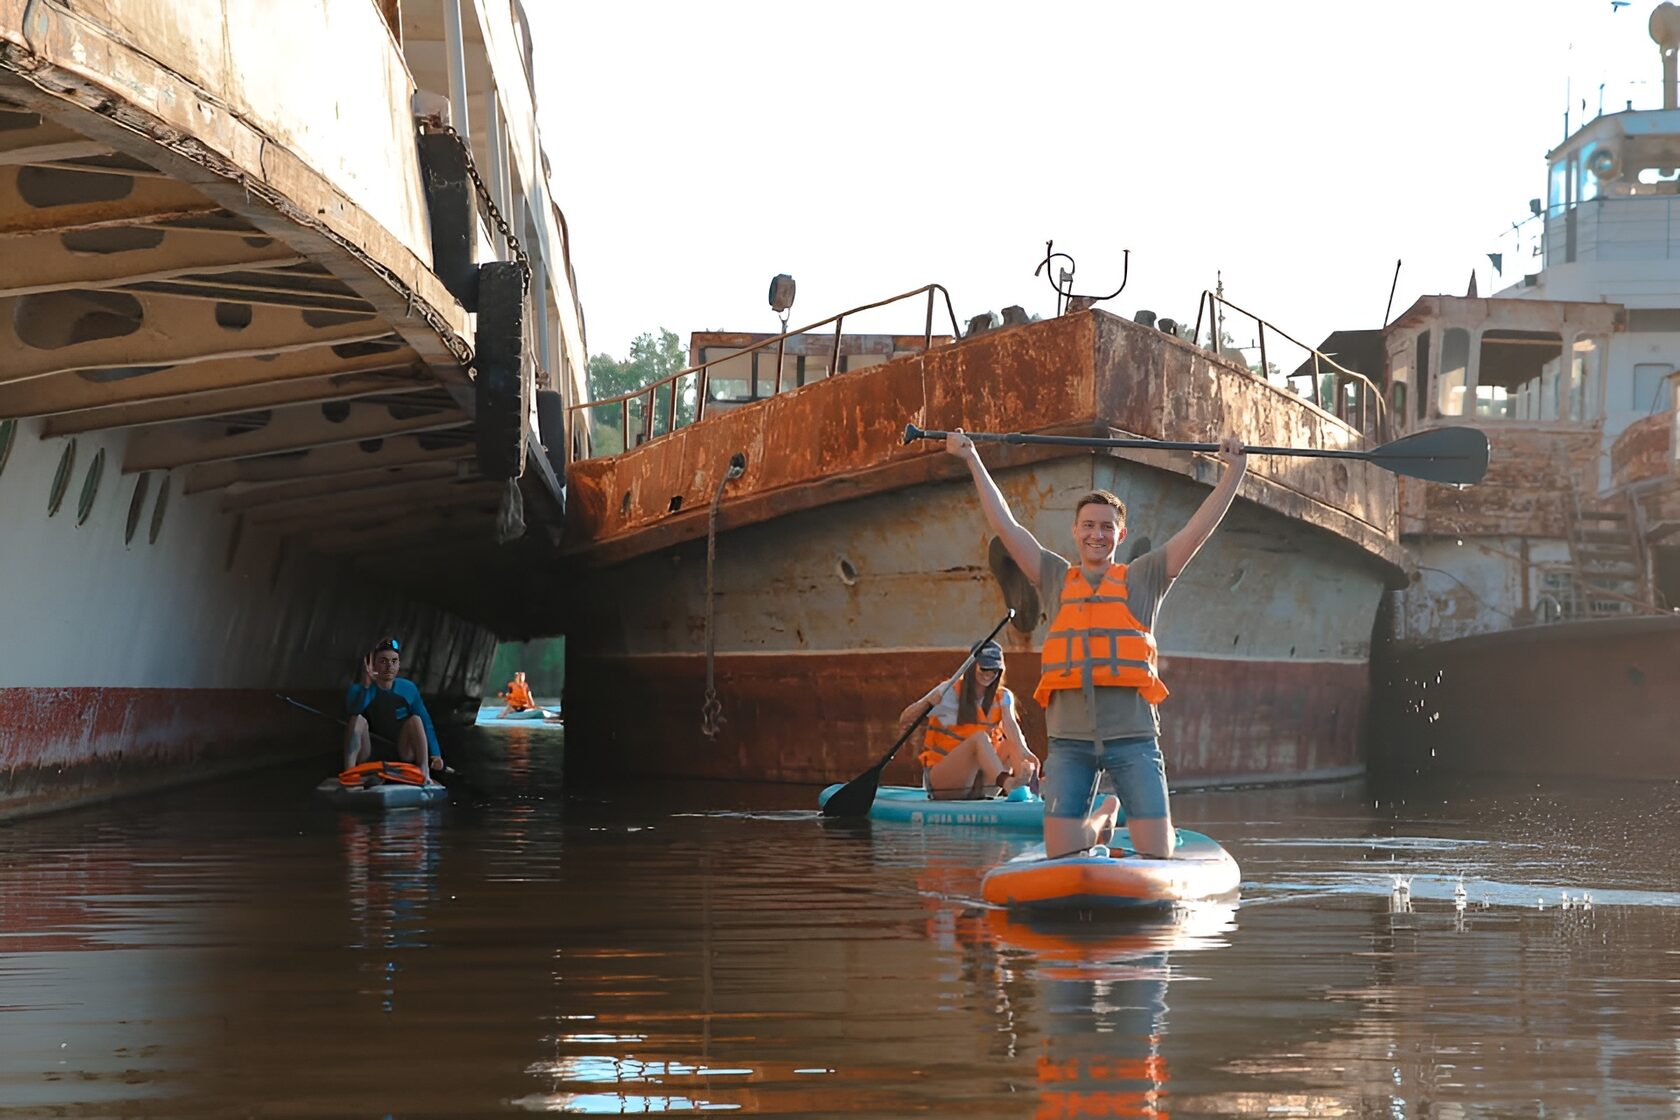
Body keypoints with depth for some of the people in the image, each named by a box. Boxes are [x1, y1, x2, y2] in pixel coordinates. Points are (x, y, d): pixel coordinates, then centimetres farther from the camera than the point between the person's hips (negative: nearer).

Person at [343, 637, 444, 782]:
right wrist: (365, 684, -44)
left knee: (415, 720, -20)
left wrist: (436, 754, -12)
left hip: (402, 755, 2)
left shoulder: (408, 689, 1)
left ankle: (424, 773, -31)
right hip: (370, 756, -2)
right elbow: (352, 711, -30)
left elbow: (426, 723, 0)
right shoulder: (360, 688, -7)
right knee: (357, 719, -25)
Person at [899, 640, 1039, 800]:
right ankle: (1007, 783, -56)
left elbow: (1010, 724, -15)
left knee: (1014, 742, -15)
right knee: (980, 737, -30)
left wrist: (1022, 750, -37)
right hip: (940, 778, -5)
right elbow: (903, 721, -10)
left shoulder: (1002, 697, 7)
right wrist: (930, 701, -30)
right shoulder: (950, 691, -4)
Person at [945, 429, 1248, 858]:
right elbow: (1005, 525, 13)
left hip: (1133, 737, -1)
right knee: (1062, 857, -2)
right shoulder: (1056, 580, 14)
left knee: (1156, 855, -6)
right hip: (1069, 741, 1)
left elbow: (1198, 529, 8)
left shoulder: (1142, 580, 11)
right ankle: (1101, 819, 31)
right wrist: (973, 461, 12)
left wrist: (1235, 471, 4)